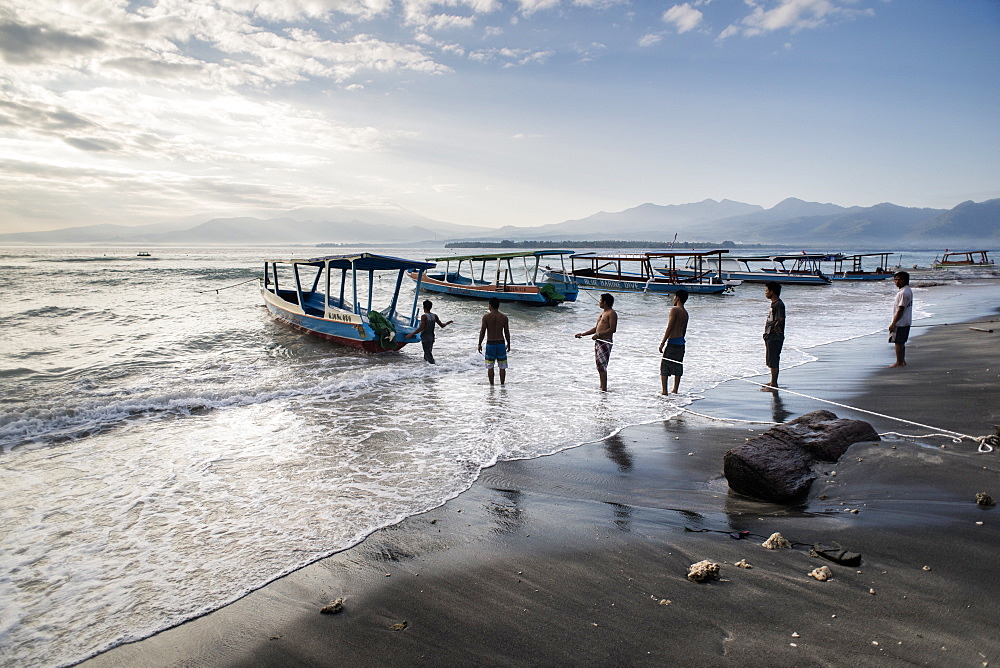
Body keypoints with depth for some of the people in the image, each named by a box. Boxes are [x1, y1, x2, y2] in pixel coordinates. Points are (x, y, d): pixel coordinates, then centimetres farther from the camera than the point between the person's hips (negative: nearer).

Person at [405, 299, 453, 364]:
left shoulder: (424, 316, -15)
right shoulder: (434, 316, 3)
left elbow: (420, 328, -23)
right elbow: (442, 325, 7)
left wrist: (411, 334, -18)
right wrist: (448, 322, 26)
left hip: (425, 339, -7)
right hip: (432, 338, 7)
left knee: (428, 355, -8)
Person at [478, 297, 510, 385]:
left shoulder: (486, 317, -8)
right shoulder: (504, 317, -1)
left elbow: (482, 332, -8)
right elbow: (507, 333, 2)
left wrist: (479, 344, 1)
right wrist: (508, 344, 14)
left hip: (490, 344, -1)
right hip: (501, 343, 1)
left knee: (490, 366, 10)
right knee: (502, 367, 9)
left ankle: (491, 385, 11)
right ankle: (502, 385, 12)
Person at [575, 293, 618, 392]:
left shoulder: (611, 313, -9)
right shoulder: (602, 312, 20)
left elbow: (613, 329, -19)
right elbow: (596, 328, 25)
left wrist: (599, 334, -26)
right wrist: (582, 334, 21)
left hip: (605, 342, -9)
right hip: (598, 341, 9)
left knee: (602, 365, -12)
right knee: (599, 366, 11)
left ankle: (604, 389, -12)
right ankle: (602, 387, 17)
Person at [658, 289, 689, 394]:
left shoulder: (675, 310, -12)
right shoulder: (685, 313, 12)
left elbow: (669, 328, -16)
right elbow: (684, 330, 17)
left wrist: (662, 343, -13)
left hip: (672, 342, -8)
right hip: (681, 343, 8)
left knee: (664, 366, -3)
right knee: (678, 367, 12)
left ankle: (664, 391, -6)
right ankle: (675, 390, 16)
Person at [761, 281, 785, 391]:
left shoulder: (778, 304, -18)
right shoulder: (774, 304, 13)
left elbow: (781, 319, -32)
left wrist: (775, 326, -17)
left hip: (775, 338, -10)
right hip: (770, 337, 10)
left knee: (773, 361, -5)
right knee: (771, 360, 18)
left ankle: (773, 385, 1)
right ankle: (773, 382, 28)